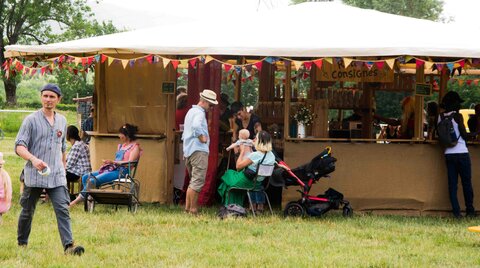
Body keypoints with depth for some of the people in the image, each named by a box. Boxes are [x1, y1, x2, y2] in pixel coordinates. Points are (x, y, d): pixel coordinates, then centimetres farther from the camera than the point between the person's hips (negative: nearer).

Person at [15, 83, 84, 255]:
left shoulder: (62, 121, 13)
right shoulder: (31, 120, -2)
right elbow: (19, 146, -9)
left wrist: (63, 169, 26)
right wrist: (33, 159, -26)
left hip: (57, 176, 3)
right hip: (34, 175, -3)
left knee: (63, 209, -11)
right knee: (28, 211, 8)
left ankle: (68, 245, -20)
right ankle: (22, 244, 25)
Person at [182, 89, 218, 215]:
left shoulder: (191, 111, 23)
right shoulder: (199, 112, -9)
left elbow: (185, 133, 29)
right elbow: (196, 125, -31)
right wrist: (202, 137, -20)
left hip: (188, 151, 10)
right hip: (199, 150, -10)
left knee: (193, 181, 15)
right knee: (198, 181, -10)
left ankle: (187, 208, 13)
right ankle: (193, 210, -13)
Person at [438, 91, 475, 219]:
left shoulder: (441, 116, 5)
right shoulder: (457, 116, -10)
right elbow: (464, 135, -10)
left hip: (448, 154, 5)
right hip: (461, 152, -5)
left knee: (452, 184, 4)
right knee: (467, 183, 5)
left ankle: (456, 212, -1)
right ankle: (470, 211, 9)